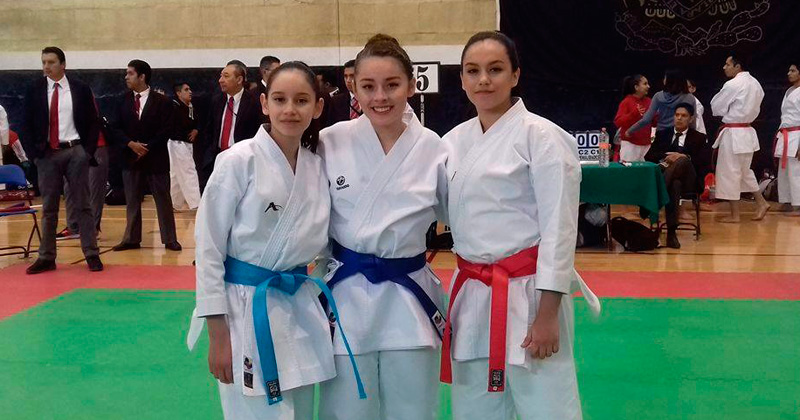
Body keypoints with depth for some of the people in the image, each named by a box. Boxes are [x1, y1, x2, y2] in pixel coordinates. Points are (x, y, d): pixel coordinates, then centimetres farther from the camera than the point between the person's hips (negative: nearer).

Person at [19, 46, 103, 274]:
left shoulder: (80, 89, 1)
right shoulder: (34, 90, 5)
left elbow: (93, 122, 4)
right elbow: (26, 125, 6)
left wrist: (88, 151, -3)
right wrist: (34, 154, -2)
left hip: (75, 152, -2)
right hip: (47, 153, 2)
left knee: (82, 205, 2)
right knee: (49, 208, 8)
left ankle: (92, 255, 6)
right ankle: (46, 258, 14)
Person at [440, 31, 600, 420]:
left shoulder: (541, 136, -10)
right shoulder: (455, 140, 8)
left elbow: (560, 227, -13)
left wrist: (547, 314, -15)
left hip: (526, 294, -6)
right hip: (471, 295, 6)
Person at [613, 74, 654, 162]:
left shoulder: (648, 101, 11)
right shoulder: (627, 102, -3)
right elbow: (618, 122, -11)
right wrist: (634, 113, -20)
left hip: (646, 144, 4)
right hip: (630, 144, -4)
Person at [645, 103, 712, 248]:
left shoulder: (700, 138, 19)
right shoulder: (663, 135, 26)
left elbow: (705, 163, 2)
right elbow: (648, 157, 14)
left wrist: (683, 157, -14)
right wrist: (665, 157, -6)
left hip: (689, 180, -1)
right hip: (665, 174, 1)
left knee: (683, 161, -38)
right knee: (675, 185, -39)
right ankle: (671, 232, -46)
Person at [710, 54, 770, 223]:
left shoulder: (733, 84, -18)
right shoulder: (755, 83, 9)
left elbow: (716, 107, -10)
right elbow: (755, 108, 17)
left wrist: (726, 112, 8)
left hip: (733, 133, -9)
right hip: (748, 131, 9)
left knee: (729, 172, 0)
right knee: (744, 170, 22)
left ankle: (734, 215, 6)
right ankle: (761, 203, 25)